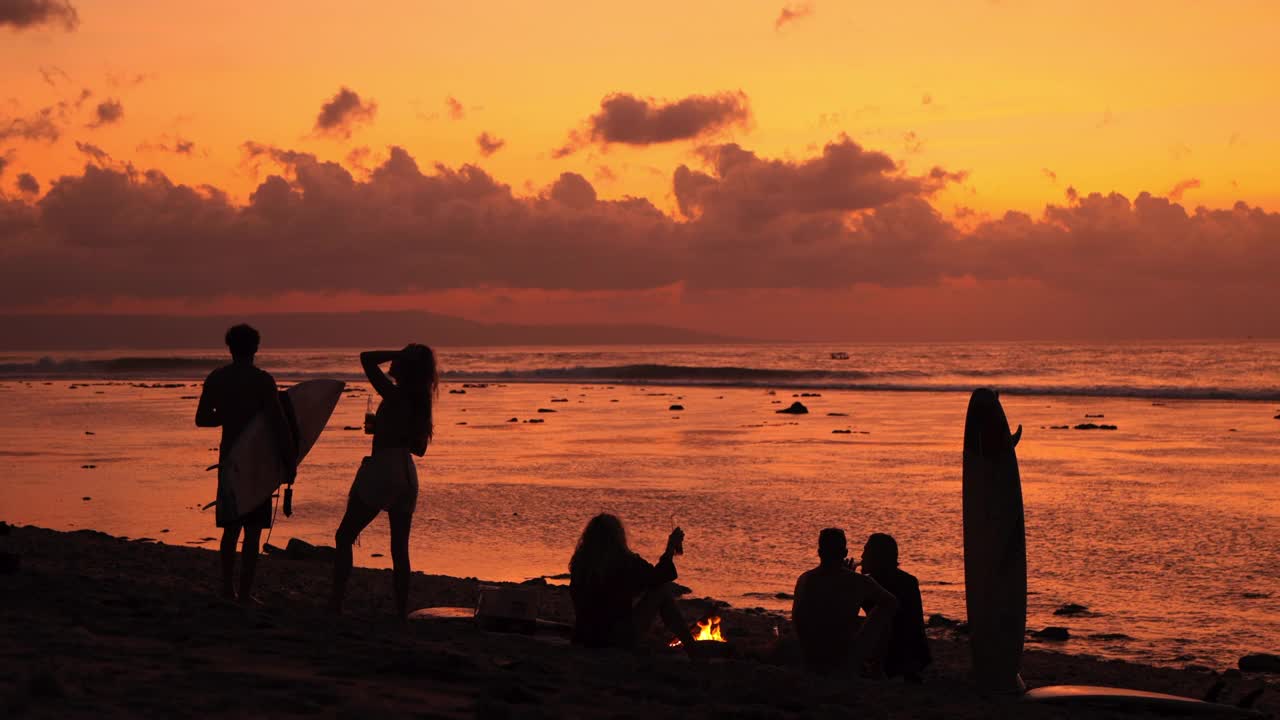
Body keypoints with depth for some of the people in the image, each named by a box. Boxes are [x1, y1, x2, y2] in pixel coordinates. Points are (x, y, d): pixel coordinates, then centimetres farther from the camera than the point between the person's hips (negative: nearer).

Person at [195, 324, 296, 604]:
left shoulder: (216, 378, 4)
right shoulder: (262, 379, -10)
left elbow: (201, 418, 11)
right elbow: (278, 422, -15)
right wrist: (291, 461, -10)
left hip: (229, 457, 5)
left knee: (231, 527, 15)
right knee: (253, 530, 0)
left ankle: (227, 587, 18)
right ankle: (245, 592, -1)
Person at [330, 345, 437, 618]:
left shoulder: (394, 395, -14)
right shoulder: (420, 402, 7)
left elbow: (367, 358, -17)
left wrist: (402, 354, -8)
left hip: (380, 470, -7)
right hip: (407, 475, 7)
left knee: (344, 537, 5)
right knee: (400, 548, 9)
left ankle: (336, 603, 0)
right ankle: (401, 612, 7)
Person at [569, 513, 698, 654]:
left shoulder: (578, 563, 0)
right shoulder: (626, 563, -15)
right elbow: (657, 578, 3)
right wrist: (670, 550, 17)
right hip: (620, 640, -6)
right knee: (662, 589, 6)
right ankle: (691, 648, 10)